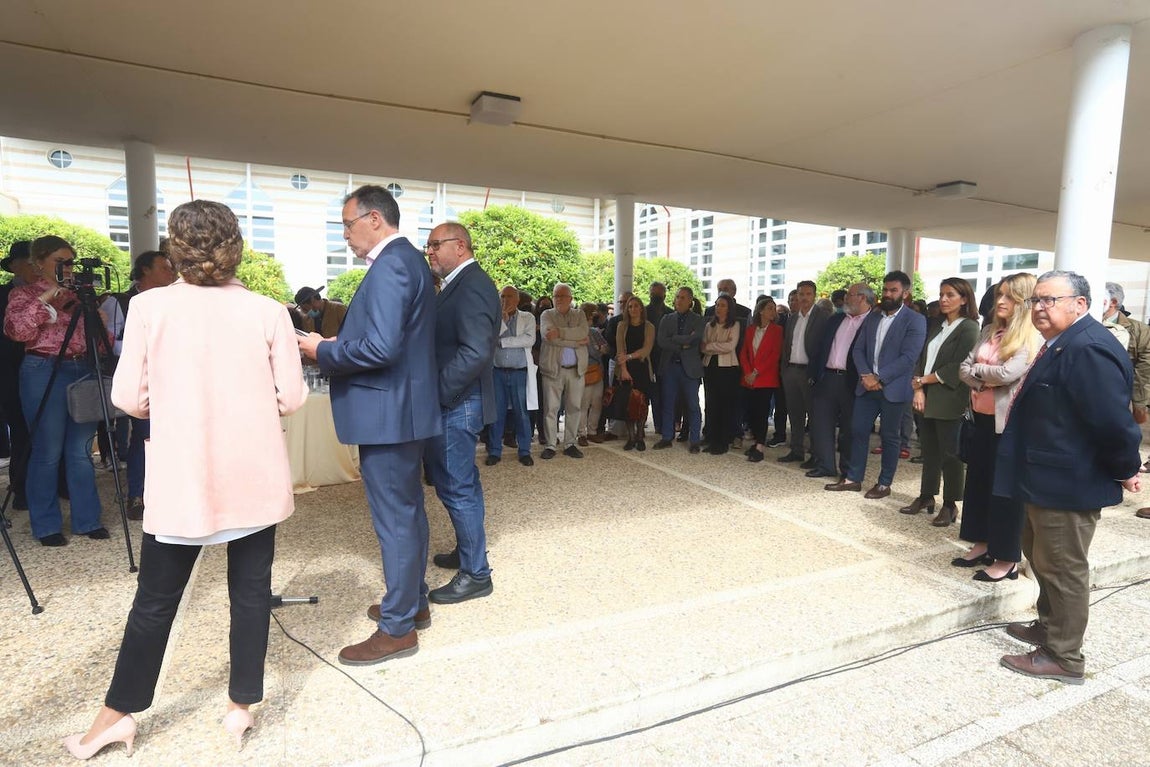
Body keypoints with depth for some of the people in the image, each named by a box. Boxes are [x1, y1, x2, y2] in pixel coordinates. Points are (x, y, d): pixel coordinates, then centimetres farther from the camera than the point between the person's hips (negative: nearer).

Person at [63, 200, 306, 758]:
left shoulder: (149, 307, -7)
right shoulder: (268, 312, -6)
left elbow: (128, 398, -4)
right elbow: (291, 399, -4)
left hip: (181, 478, 0)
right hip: (255, 477, 0)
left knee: (156, 599, 15)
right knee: (251, 590, 13)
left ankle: (119, 713, 31)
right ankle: (241, 706, 26)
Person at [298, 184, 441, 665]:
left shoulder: (390, 265, -18)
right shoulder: (410, 260, 15)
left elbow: (381, 347, -27)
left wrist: (323, 351, -13)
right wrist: (337, 339, 10)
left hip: (388, 413, -11)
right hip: (404, 408, 11)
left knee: (394, 519, -1)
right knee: (408, 511, 19)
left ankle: (398, 628, 12)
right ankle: (414, 602, 33)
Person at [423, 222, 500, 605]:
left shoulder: (471, 286, -17)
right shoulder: (461, 284, 14)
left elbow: (475, 352, -27)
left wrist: (436, 393, -22)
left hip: (456, 404, -10)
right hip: (456, 402, 10)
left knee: (456, 486, -2)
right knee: (462, 482, 20)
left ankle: (476, 573, 11)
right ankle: (468, 550, 36)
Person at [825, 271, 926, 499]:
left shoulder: (915, 320, -6)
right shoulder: (872, 317, 12)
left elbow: (908, 358, -14)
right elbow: (858, 349, 8)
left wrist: (879, 378, -17)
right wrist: (866, 375, -8)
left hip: (892, 387, -5)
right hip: (867, 384, 5)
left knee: (889, 436, 5)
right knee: (858, 431, 7)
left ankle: (884, 484, 15)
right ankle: (853, 478, 17)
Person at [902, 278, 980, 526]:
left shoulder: (969, 328, -6)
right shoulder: (936, 327, 15)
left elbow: (957, 367, -14)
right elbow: (922, 359, 11)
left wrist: (924, 380, -7)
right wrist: (919, 390, -3)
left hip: (949, 401, -6)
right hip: (927, 399, 6)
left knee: (950, 454, 0)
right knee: (929, 451, 13)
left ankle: (950, 505, 9)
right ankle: (926, 497, 22)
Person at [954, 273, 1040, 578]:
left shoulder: (1033, 337, -12)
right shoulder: (989, 332, 11)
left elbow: (1007, 373, -23)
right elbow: (964, 369, 6)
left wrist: (978, 369, -5)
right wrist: (986, 380, -13)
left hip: (1010, 421, -7)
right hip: (983, 417, 7)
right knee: (978, 480, 13)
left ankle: (1007, 558, 13)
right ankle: (982, 544, 27)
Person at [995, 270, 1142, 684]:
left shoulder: (1088, 350, -24)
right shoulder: (1060, 344, 9)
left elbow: (1114, 421, -25)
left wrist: (1125, 471, -13)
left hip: (1069, 486, -10)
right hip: (1047, 480, 10)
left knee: (1063, 569, 3)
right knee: (1041, 556, 23)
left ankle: (1063, 658, 19)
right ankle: (1050, 626, 42)